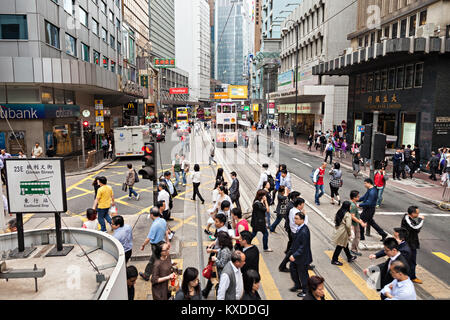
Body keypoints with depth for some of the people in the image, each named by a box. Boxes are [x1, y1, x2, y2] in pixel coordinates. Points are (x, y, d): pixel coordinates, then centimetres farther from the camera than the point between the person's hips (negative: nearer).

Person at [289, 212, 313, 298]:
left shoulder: (304, 232, -30)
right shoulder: (299, 228, -1)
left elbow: (303, 247, -26)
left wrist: (294, 255, -25)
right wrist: (292, 253, 10)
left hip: (302, 258, -9)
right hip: (296, 255, 9)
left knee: (302, 274, 11)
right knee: (293, 270, 22)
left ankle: (305, 291, 32)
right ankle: (298, 285, 45)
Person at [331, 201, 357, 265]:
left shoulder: (339, 212, 3)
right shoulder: (348, 215, -21)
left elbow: (335, 220, 14)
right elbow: (348, 225, -25)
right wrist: (349, 233, -11)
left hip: (338, 231, 9)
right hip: (343, 233, -9)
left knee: (345, 244, 24)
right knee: (340, 246, 4)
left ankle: (349, 257, 41)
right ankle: (334, 260, 14)